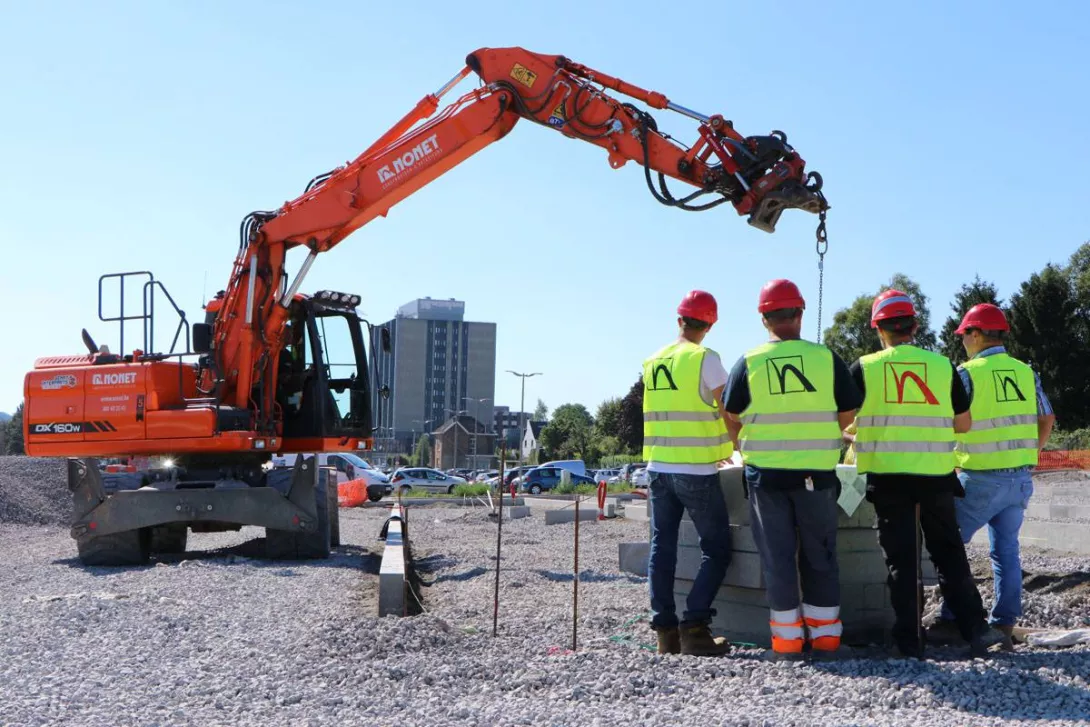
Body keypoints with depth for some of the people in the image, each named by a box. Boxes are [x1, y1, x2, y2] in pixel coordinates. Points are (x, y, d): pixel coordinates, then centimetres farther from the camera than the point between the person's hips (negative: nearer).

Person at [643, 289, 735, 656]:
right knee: (716, 549, 3)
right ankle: (694, 627, -6)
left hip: (658, 467, 6)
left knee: (662, 548, 8)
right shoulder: (705, 359, -9)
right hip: (696, 471, -5)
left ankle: (666, 631, 8)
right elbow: (730, 411, -8)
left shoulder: (652, 362, 9)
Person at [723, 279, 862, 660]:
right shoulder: (827, 358, -3)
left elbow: (732, 417, 1)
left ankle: (787, 637, 10)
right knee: (819, 555, 12)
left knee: (777, 556, 7)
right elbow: (848, 415, 2)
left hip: (766, 473, 0)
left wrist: (746, 447, 20)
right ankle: (825, 633, 17)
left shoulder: (748, 362, -4)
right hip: (817, 472, 1)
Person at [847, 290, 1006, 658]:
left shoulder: (865, 368, -1)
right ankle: (977, 630, 9)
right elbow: (963, 424, 9)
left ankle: (909, 639, 6)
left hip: (888, 476, -1)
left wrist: (856, 439, 20)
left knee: (901, 559, 5)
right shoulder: (943, 366, 4)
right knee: (950, 555, 12)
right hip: (936, 475, 1)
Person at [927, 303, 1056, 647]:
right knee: (1006, 549, 11)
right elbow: (1047, 420, 13)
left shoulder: (968, 373, -10)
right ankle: (1004, 625, 12)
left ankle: (954, 620, 4)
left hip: (981, 478, -6)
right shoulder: (1026, 372, 7)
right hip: (1021, 478, 6)